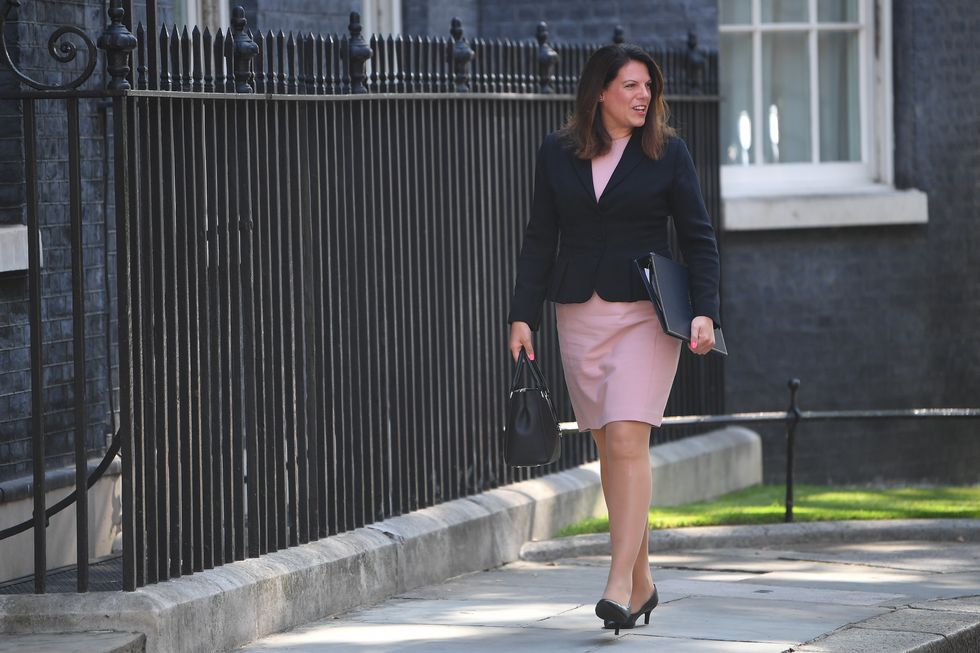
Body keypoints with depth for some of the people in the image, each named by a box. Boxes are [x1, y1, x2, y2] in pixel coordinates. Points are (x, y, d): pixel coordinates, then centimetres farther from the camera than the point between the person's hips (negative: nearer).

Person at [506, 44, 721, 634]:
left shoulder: (667, 153, 0)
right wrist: (524, 315, 2)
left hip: (646, 313, -3)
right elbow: (541, 239, 10)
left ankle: (620, 584, -18)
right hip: (580, 313, 3)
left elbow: (699, 237, 1)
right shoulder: (557, 154, 7)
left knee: (628, 439, -15)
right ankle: (643, 581, 15)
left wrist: (705, 312, -10)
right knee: (609, 446, 5)